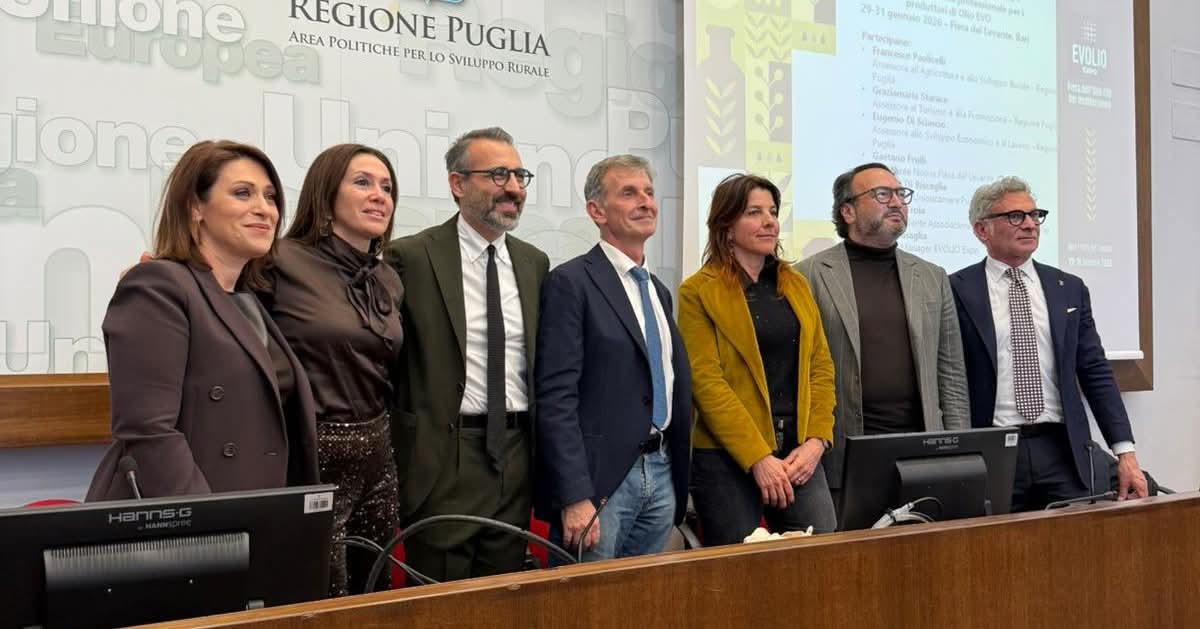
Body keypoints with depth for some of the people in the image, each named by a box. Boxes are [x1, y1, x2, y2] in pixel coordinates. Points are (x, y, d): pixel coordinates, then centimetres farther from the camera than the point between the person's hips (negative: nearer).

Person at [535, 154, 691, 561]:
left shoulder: (659, 291, 16)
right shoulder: (571, 283, -9)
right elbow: (557, 397, -15)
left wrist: (678, 477, 15)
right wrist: (574, 498, -21)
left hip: (661, 475, 7)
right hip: (600, 480, -7)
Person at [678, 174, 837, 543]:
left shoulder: (796, 285, 14)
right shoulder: (699, 292, -3)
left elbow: (821, 366, 12)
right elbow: (706, 381, -10)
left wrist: (816, 440, -3)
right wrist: (759, 459, -16)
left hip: (799, 455, 5)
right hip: (729, 458, -4)